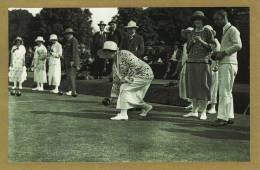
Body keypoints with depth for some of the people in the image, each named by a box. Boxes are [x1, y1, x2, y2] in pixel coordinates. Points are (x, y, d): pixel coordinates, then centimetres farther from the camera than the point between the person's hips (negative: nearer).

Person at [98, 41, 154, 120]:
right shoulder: (115, 63, 9)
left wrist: (126, 78, -19)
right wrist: (114, 95, 16)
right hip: (140, 76, 9)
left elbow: (135, 65, -25)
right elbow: (116, 80, 15)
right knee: (129, 96, 10)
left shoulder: (124, 54, -18)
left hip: (144, 74, -9)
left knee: (125, 88, -15)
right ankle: (146, 107, 29)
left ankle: (123, 114, -14)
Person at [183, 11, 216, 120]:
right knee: (193, 87, 6)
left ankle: (203, 112, 1)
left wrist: (201, 41, -17)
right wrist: (191, 42, -5)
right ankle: (194, 111, 12)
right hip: (191, 63, 5)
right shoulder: (191, 33, 16)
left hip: (203, 63, -5)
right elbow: (188, 49, 16)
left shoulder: (207, 32, 2)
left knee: (203, 87, -5)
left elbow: (212, 47, -3)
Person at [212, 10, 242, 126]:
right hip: (223, 65, 10)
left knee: (224, 92, -12)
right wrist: (217, 54, 11)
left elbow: (238, 46, -22)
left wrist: (223, 53, -20)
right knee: (226, 93, 9)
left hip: (229, 65, -10)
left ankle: (223, 118, -12)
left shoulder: (233, 30, -7)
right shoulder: (225, 32, 22)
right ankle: (229, 117, 12)